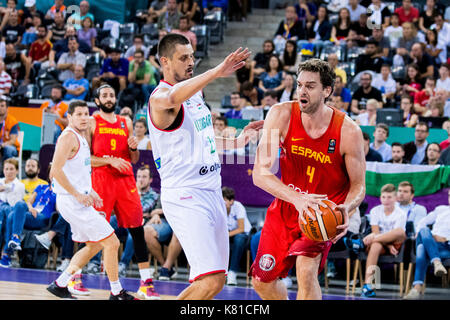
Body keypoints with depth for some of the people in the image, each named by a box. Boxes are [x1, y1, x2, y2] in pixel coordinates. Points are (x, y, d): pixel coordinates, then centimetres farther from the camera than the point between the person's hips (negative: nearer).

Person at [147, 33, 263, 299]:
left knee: (214, 279, 11)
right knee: (212, 281, -18)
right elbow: (172, 99, -40)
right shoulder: (159, 97, -13)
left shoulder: (196, 92, 16)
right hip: (185, 196, -9)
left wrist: (237, 142, 20)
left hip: (212, 192, 9)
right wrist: (217, 72, -50)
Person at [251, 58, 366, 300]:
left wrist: (345, 209, -34)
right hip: (286, 207, 3)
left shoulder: (348, 131, -22)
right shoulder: (281, 115, -19)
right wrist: (297, 198, -40)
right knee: (262, 281, 12)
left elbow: (358, 185, -10)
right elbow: (260, 173, -24)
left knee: (306, 270, -27)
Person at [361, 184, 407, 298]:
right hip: (382, 245, 1)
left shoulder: (401, 214, -2)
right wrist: (388, 246, -19)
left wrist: (373, 237, -25)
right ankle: (368, 285, -47)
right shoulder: (375, 211, 4)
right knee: (375, 246, -37)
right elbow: (376, 232, -3)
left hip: (395, 245, -1)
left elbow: (396, 234, -12)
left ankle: (364, 241, -29)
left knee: (400, 232, -34)